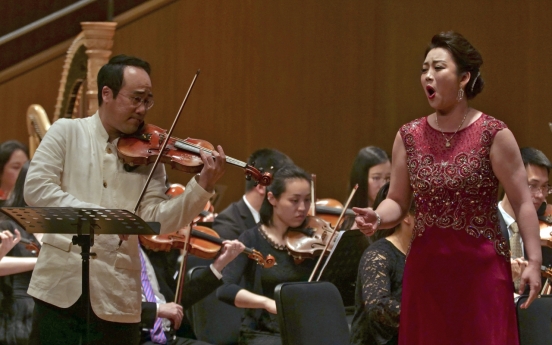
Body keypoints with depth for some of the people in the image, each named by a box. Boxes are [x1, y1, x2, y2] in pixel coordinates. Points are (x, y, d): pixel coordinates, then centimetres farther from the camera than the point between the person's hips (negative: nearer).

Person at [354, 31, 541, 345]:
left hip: (481, 266, -4)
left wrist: (534, 261, -13)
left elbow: (523, 202, -6)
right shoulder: (409, 137, 5)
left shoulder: (494, 135, -6)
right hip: (426, 268, 4)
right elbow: (398, 202, 9)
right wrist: (378, 217, -12)